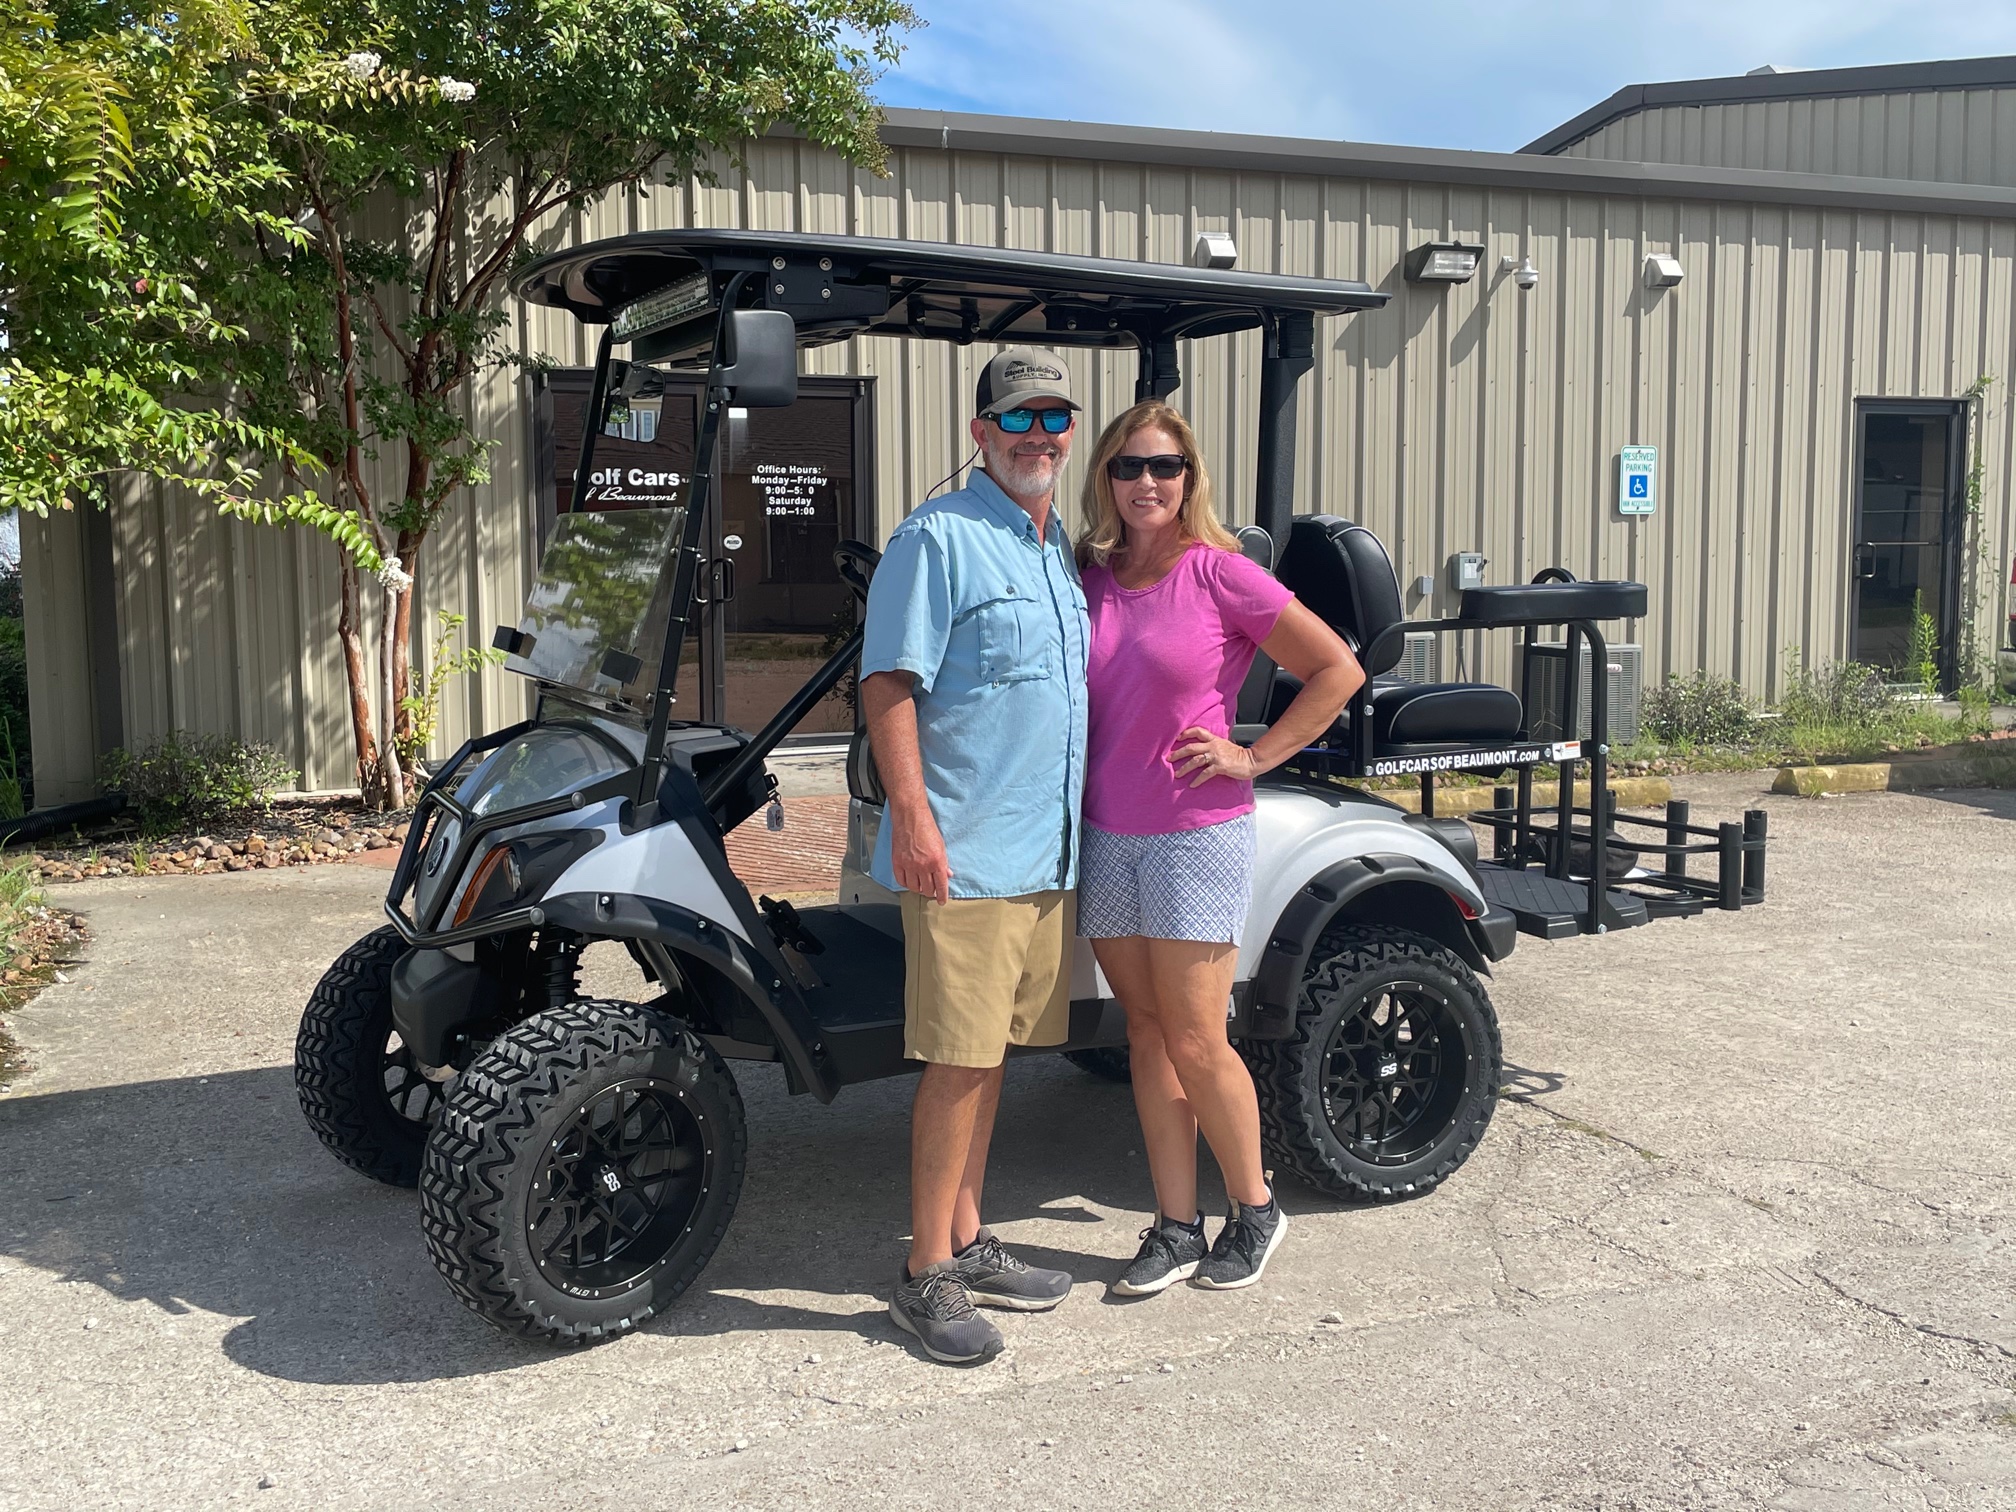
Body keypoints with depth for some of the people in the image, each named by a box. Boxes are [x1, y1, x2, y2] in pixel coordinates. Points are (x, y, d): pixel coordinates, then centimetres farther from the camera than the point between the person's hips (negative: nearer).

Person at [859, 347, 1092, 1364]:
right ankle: (927, 1275, 6)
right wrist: (911, 814, -21)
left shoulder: (1066, 547, 18)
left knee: (990, 1053, 13)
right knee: (961, 1059, -5)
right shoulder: (939, 538, -7)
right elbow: (888, 682, -13)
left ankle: (966, 1244, 24)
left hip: (1049, 850, 8)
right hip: (965, 850, -7)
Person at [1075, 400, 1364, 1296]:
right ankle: (1177, 1231, 19)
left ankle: (1255, 1211, 20)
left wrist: (1254, 758, -8)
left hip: (1198, 836, -5)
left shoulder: (1219, 575, -8)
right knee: (1147, 1035, 9)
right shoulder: (1087, 579, 6)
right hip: (1105, 837, 5)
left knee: (1196, 1044, -2)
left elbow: (1337, 669, -5)